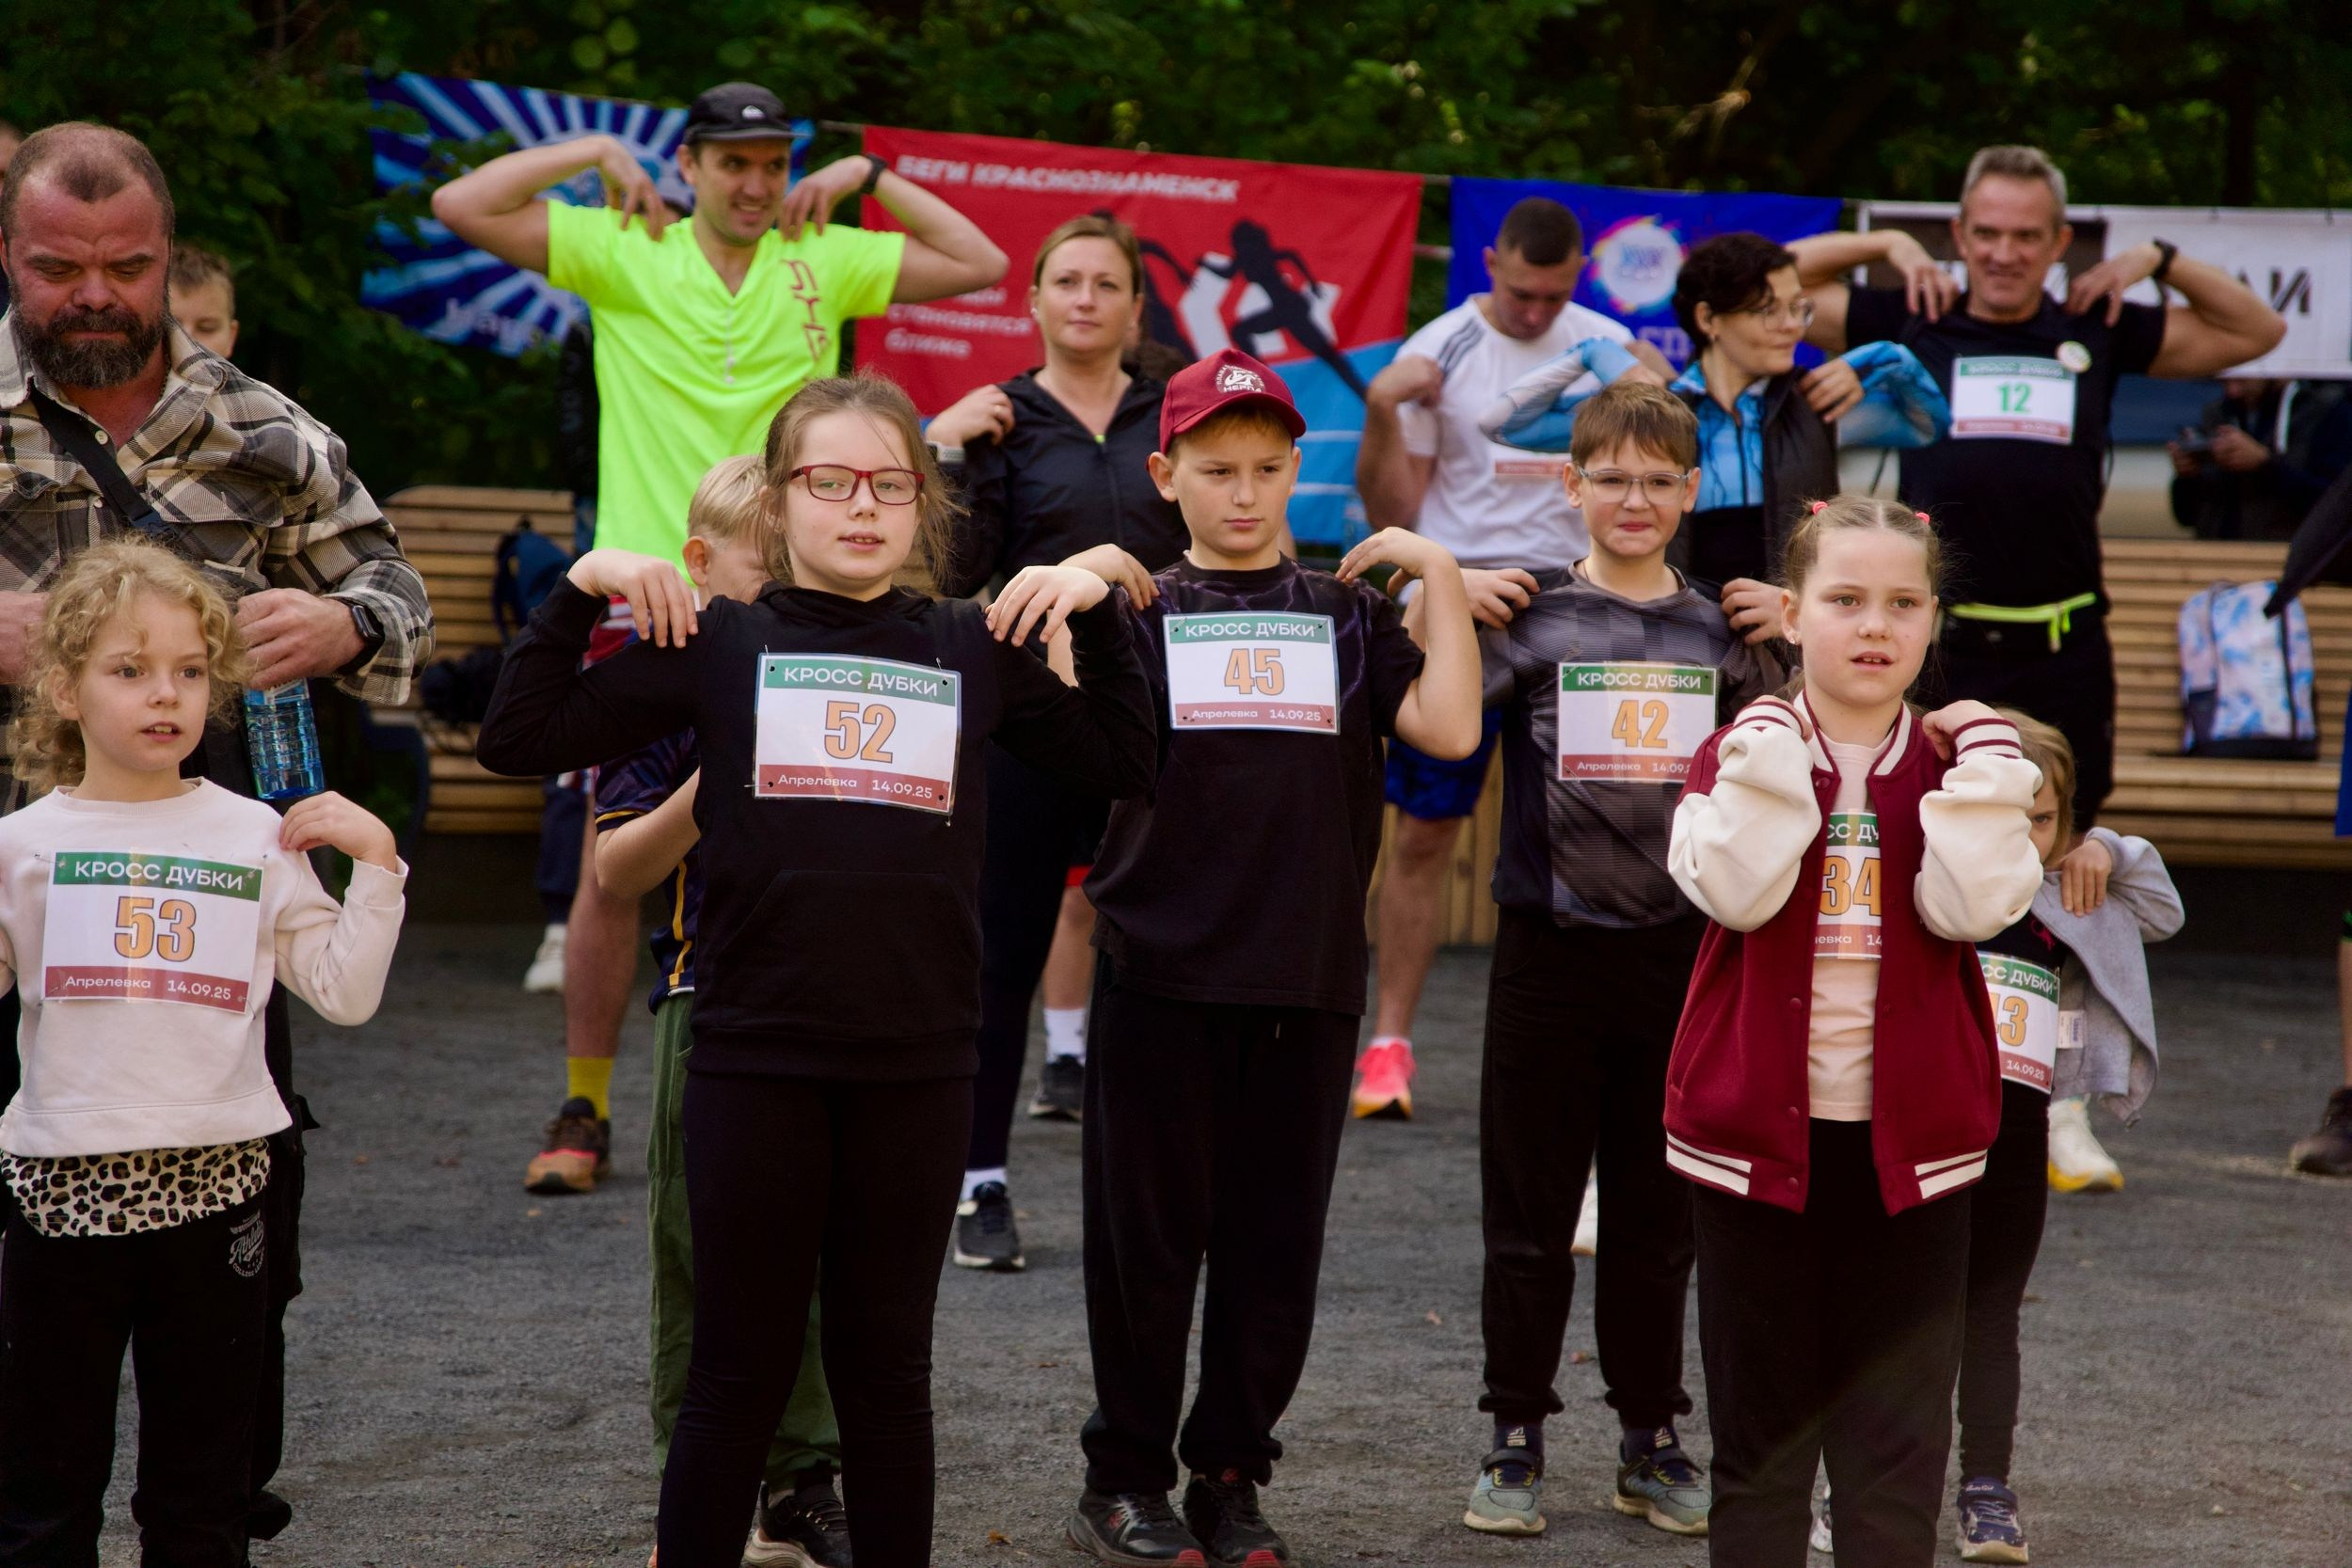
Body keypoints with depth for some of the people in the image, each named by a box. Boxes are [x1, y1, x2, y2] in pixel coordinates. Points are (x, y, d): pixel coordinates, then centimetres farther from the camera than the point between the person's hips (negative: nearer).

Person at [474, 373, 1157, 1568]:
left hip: (916, 1068, 2)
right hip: (754, 1064, -2)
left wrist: (1096, 612, 3)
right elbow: (517, 739, 1)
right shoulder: (718, 646, 3)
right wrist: (580, 590, -7)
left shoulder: (973, 653, 8)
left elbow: (1129, 762, 11)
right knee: (739, 1372, 6)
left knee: (886, 1371, 12)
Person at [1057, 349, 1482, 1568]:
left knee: (1276, 1242, 7)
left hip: (1308, 976, 2)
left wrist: (1440, 573, -4)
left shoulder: (1344, 611, 9)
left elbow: (1448, 728, -5)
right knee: (1147, 1233, 3)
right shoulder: (1137, 609, 5)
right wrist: (1080, 580, -20)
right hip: (1161, 973, -2)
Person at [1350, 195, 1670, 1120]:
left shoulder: (1610, 348, 8)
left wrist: (1661, 406, -3)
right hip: (1454, 599, -2)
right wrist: (1382, 415, -16)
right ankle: (1389, 1043, 6)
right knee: (1422, 832, -1)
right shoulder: (1439, 352, -1)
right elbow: (1395, 514, -1)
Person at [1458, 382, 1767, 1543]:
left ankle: (1651, 1440, 20)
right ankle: (1515, 1438, 14)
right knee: (1530, 1211, 5)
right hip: (1551, 948, -2)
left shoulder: (1718, 631, 6)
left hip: (1680, 953, 2)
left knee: (1659, 1216, 10)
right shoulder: (1531, 617, -3)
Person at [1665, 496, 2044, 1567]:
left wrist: (1985, 758, -13)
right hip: (1757, 1134, -1)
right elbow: (1736, 890, -18)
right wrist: (1770, 750, -17)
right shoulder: (1745, 753, 2)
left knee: (1899, 1439, 4)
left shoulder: (1952, 766, 5)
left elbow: (1972, 906, -13)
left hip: (1906, 1142, 1)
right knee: (1759, 1429, 7)